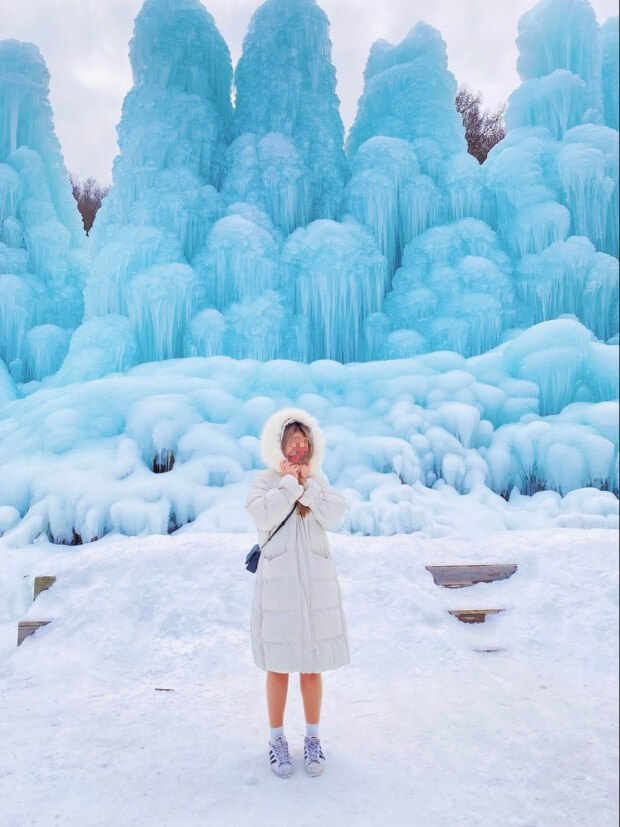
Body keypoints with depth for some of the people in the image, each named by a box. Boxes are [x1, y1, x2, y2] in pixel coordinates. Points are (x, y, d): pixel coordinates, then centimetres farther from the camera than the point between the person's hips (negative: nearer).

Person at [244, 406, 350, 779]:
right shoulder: (264, 481, -4)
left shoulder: (320, 481, 5)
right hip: (278, 585, -2)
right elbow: (265, 516, -23)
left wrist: (307, 483, -13)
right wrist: (290, 481, -15)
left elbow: (334, 513, -12)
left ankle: (313, 738, 30)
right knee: (279, 666, 10)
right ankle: (277, 739, 28)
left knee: (313, 666, 13)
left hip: (316, 584, 2)